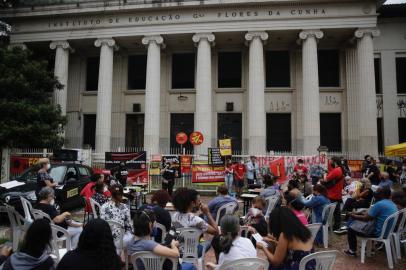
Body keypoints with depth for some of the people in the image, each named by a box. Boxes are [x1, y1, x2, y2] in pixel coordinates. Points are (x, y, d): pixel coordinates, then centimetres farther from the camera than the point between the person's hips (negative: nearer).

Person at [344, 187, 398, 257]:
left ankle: (352, 251, 18)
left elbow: (366, 219, -18)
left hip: (379, 233, -9)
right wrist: (361, 213, 15)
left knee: (351, 229, 4)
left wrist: (353, 216, -2)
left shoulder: (379, 204, -24)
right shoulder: (392, 204, 6)